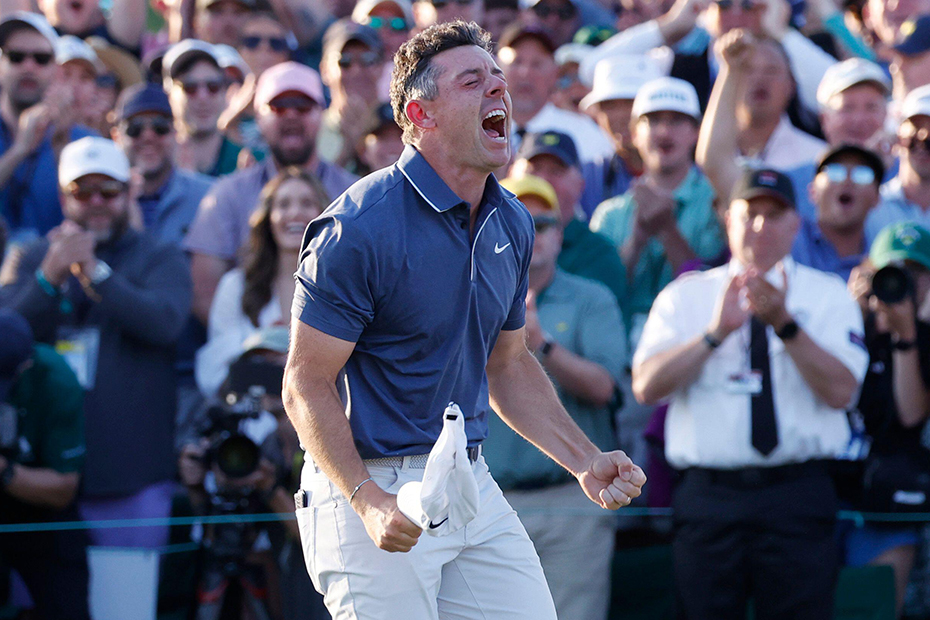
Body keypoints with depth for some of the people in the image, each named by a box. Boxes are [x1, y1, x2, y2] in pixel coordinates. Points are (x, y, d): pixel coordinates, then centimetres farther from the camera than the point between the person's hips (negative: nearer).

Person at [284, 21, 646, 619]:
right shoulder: (361, 227, -15)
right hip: (371, 491, -7)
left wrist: (585, 460, 11)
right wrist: (369, 503, -25)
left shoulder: (512, 222, 9)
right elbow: (307, 386, -14)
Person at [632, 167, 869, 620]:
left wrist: (784, 323, -17)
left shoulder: (827, 294, 9)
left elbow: (841, 391, -6)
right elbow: (646, 387, -2)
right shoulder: (684, 296, 12)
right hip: (707, 494, 1)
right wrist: (717, 331, -13)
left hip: (798, 497, -1)